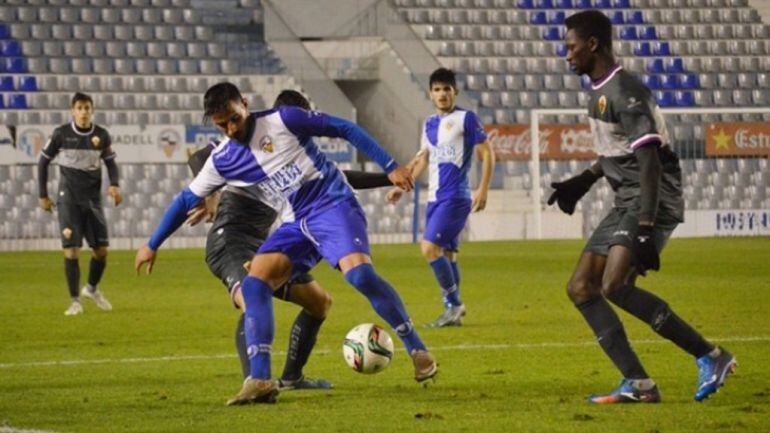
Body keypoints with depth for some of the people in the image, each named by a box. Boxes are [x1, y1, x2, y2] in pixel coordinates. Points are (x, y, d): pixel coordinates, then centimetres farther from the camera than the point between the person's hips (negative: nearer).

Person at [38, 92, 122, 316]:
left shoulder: (101, 135, -1)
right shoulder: (61, 134, -6)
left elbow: (110, 162, 9)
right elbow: (43, 162, 4)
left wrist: (114, 185, -11)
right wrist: (43, 195, 4)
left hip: (93, 200, 3)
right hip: (69, 201, -3)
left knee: (101, 250, 3)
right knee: (71, 250, -10)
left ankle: (92, 288, 30)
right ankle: (75, 301, 0)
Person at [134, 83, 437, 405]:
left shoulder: (283, 121, -10)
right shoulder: (222, 161, 4)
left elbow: (345, 129, -6)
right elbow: (187, 200, 16)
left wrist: (389, 167, -9)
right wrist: (152, 245, 19)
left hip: (334, 206, -5)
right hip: (297, 225, 5)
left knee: (359, 273, -29)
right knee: (254, 285, -15)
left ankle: (417, 350, -16)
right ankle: (260, 381, -18)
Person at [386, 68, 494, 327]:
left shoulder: (466, 119, -5)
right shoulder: (429, 124, 15)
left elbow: (487, 155, -6)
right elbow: (422, 159, 26)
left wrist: (482, 191, -13)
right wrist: (402, 186, 21)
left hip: (455, 197, -7)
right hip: (434, 198, 7)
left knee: (430, 247, -16)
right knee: (446, 253, 7)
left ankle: (453, 305, -8)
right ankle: (454, 311, 11)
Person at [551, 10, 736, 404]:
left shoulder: (624, 93, -17)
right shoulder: (600, 91, 14)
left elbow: (650, 164, -24)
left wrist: (645, 230, -30)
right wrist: (581, 183, 30)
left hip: (653, 202, -10)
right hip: (625, 204, 10)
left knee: (615, 286, -26)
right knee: (580, 288, 5)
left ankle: (710, 357, -19)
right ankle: (638, 385, 1)